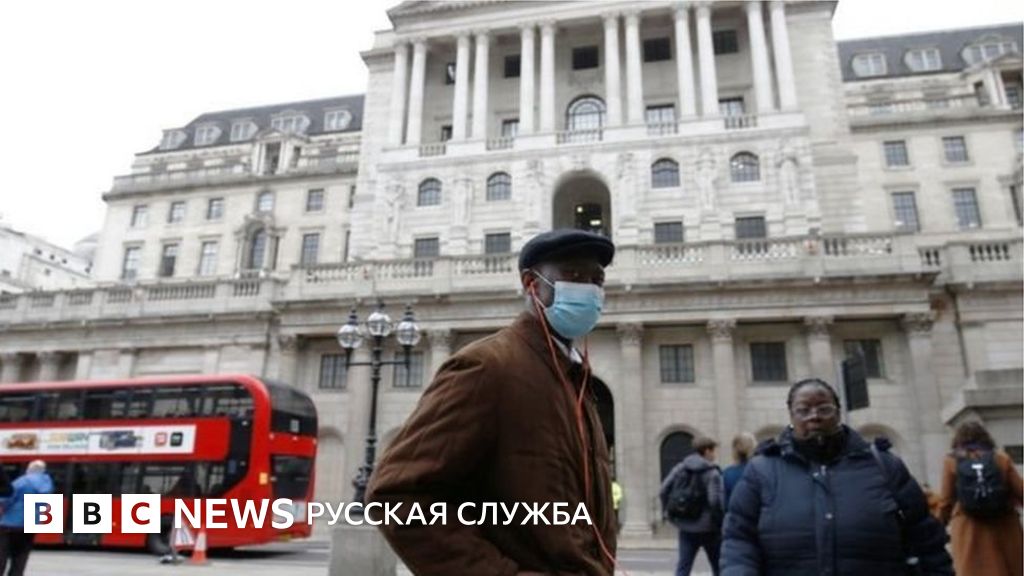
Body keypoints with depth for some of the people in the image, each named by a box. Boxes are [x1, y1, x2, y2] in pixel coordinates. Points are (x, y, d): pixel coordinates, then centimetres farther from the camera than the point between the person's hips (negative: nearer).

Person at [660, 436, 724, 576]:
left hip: (686, 528, 4)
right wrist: (720, 523, -8)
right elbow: (716, 501, -21)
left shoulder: (680, 468, 3)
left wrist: (669, 513, 8)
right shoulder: (712, 473, -13)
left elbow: (664, 490, -1)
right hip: (708, 529, -4)